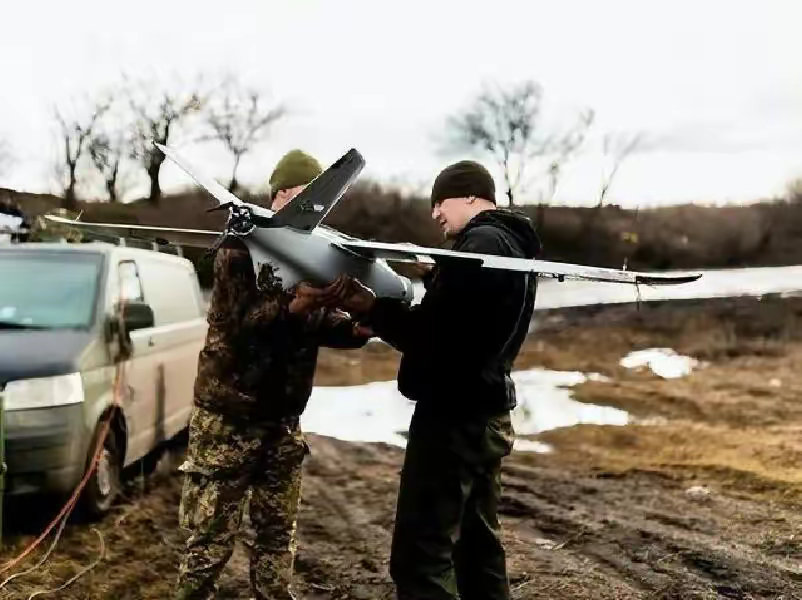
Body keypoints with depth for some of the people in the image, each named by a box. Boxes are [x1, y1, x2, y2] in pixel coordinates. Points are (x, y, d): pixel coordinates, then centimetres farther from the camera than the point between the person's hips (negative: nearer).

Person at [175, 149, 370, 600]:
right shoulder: (243, 248, -11)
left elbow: (319, 324, 7)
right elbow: (240, 322, -23)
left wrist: (358, 326, -13)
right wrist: (295, 305, -39)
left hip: (283, 418, 6)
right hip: (229, 415, -6)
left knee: (278, 532, 13)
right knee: (212, 535, 1)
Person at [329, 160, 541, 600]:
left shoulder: (483, 245, -15)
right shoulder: (513, 246, 18)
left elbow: (434, 333, -22)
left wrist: (371, 309, -21)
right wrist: (383, 313, 9)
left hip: (454, 415, -11)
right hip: (485, 413, 11)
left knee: (420, 557, -9)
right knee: (477, 544, 17)